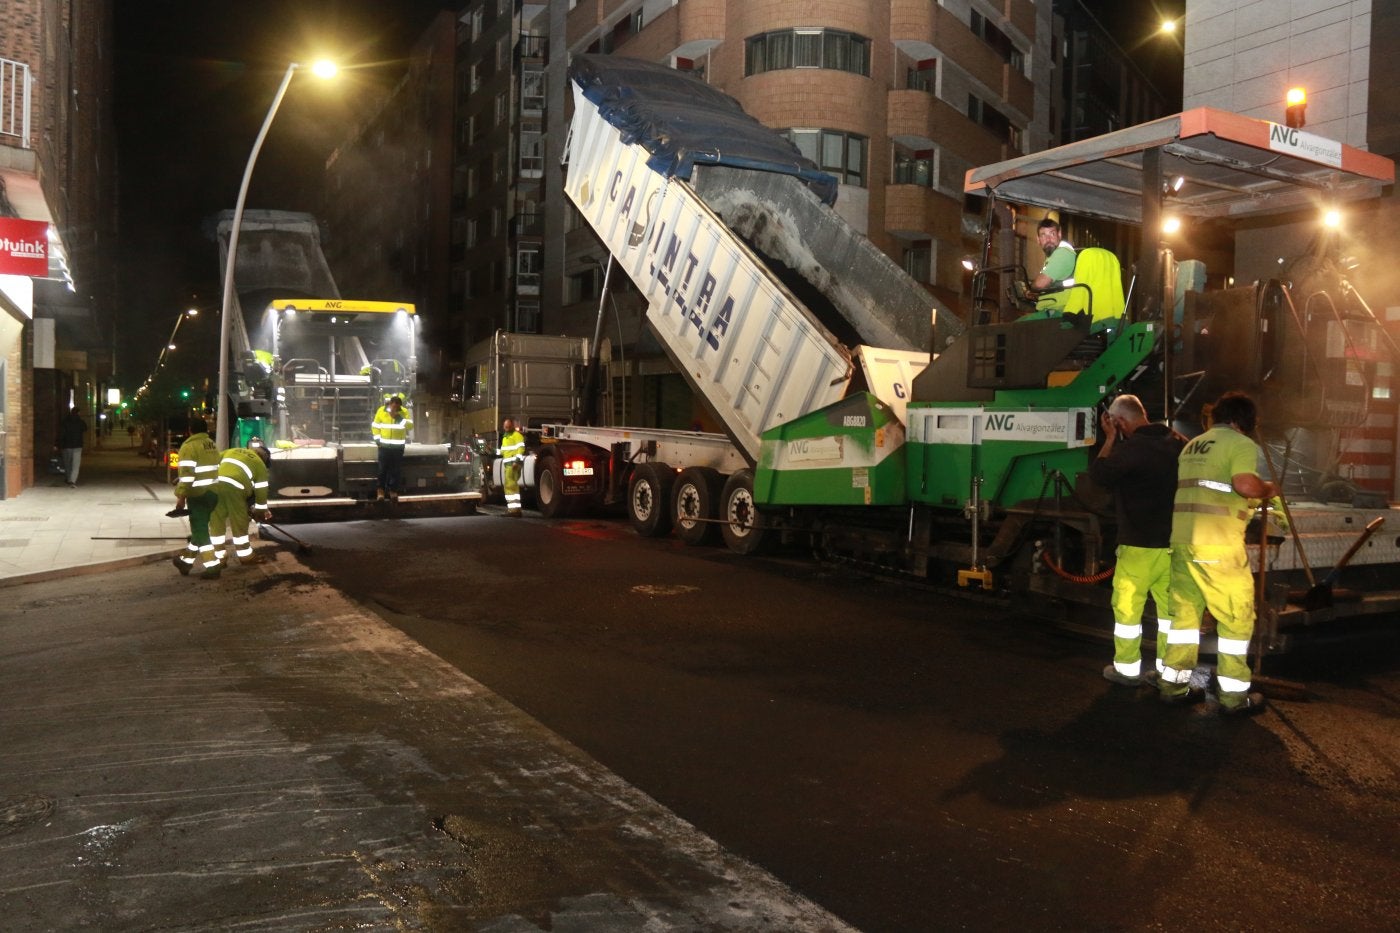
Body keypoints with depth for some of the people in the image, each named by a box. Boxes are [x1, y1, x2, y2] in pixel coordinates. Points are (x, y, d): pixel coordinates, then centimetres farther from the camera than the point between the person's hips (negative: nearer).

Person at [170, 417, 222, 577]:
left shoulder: (189, 446, -11)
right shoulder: (212, 445, 15)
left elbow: (187, 474, -17)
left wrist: (181, 495, -14)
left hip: (198, 494, -8)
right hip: (213, 491, 8)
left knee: (200, 530, -3)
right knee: (200, 528, 16)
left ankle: (212, 565, -6)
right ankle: (186, 561, 27)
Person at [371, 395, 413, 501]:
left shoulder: (404, 412, -2)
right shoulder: (381, 411, -2)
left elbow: (410, 425, -10)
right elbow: (375, 426, 6)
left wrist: (400, 419, -23)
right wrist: (377, 439, -4)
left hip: (398, 446, 1)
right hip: (384, 445, -1)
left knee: (396, 470, 3)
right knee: (383, 468, -1)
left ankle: (393, 490, 12)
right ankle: (381, 490, 7)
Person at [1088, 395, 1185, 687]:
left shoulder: (1130, 447, -18)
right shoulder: (1178, 443, 5)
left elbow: (1098, 473, -11)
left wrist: (1110, 439, -4)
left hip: (1139, 543, -7)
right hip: (1175, 542, 7)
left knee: (1127, 606, 5)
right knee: (1170, 606, 13)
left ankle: (1127, 668, 12)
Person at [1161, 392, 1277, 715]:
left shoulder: (1192, 446, 20)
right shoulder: (1241, 444, -4)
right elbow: (1245, 485, -20)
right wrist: (1268, 489, 1)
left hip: (1182, 539, 7)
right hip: (1218, 544, -7)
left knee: (1184, 611, 13)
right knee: (1236, 617, 3)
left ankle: (1173, 684, 17)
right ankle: (1234, 694, 8)